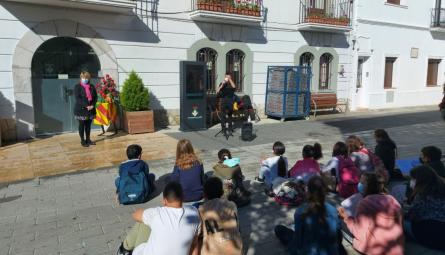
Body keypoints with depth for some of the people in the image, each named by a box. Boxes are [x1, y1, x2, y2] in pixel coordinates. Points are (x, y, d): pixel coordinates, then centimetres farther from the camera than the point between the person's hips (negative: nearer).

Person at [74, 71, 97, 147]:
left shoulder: (92, 87, 9)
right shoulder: (77, 86, -4)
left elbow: (95, 97, 8)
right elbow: (77, 98, -13)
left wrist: (92, 105, -9)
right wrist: (86, 106, -20)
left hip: (91, 109, 4)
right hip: (81, 109, -4)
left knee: (88, 125, 10)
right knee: (82, 125, 3)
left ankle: (88, 139, 21)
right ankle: (82, 141, 12)